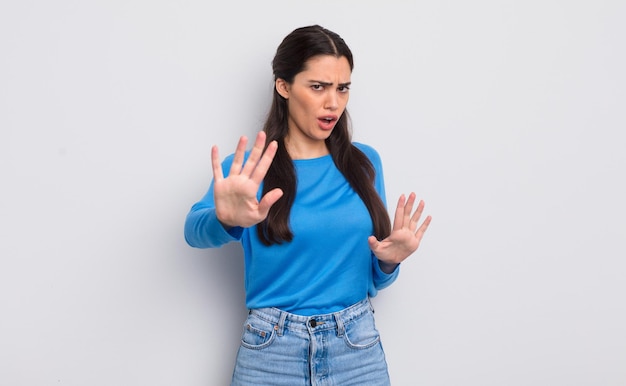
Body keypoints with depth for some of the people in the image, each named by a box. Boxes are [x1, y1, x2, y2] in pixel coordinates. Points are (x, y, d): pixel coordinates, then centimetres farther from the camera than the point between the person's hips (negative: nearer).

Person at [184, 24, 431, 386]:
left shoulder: (365, 162, 4)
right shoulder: (248, 168, -6)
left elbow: (369, 281, 10)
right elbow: (196, 230, -26)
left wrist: (388, 261, -12)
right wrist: (227, 220, -48)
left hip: (359, 347, 3)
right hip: (272, 350, -2)